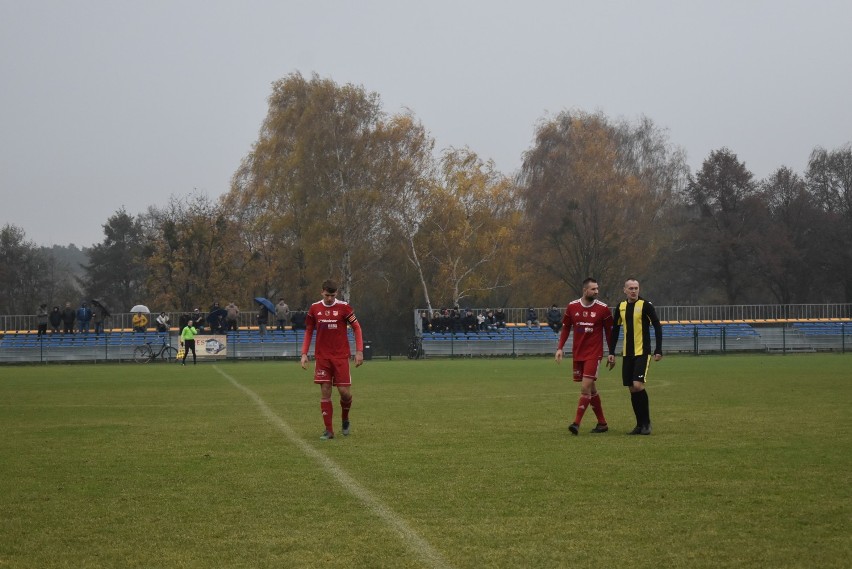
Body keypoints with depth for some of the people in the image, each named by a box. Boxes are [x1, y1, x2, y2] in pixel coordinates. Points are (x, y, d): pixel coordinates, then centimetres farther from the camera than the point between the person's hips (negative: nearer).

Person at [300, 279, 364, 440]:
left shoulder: (344, 307, -4)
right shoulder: (315, 308, 4)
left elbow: (357, 328, 1)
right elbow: (308, 331, 13)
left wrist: (359, 351, -6)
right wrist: (304, 353, 5)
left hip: (341, 357, -2)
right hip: (322, 357, 2)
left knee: (344, 391, -6)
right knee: (325, 392, -2)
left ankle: (345, 419, 23)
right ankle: (329, 430, 3)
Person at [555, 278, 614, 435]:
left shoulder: (603, 309, -4)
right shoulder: (572, 307, 2)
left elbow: (609, 331, 4)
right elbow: (565, 328, 11)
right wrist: (560, 348, 2)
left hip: (594, 354, -4)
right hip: (578, 354, 4)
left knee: (585, 388, -13)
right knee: (591, 389, 10)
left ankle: (577, 423, -13)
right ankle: (602, 423, 20)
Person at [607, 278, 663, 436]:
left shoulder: (645, 305, -7)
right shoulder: (621, 307, 9)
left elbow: (657, 326, -5)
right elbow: (615, 330, 17)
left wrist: (658, 350, -10)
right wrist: (611, 353, 13)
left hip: (642, 352, -5)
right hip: (627, 353, 5)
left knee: (638, 385, -16)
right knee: (632, 389, 5)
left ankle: (646, 423, -4)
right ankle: (640, 424, 14)